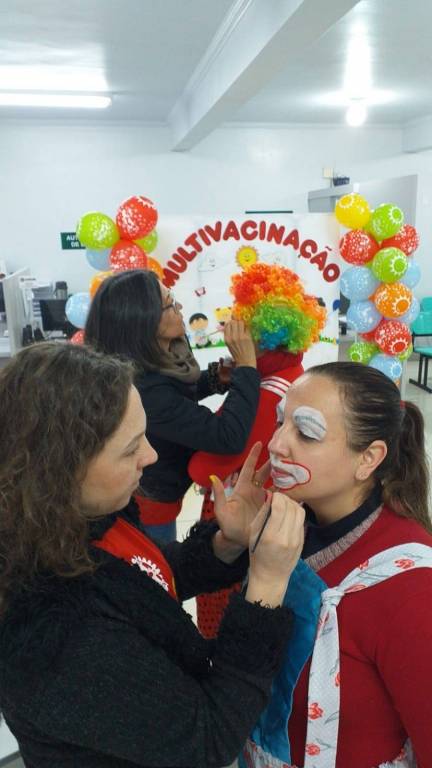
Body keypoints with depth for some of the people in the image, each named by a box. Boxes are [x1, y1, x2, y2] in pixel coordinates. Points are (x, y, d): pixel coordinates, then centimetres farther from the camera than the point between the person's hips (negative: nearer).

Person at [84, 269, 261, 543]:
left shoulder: (156, 361, -11)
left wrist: (219, 375, -8)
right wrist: (246, 366, -32)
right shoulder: (146, 389, -38)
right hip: (149, 502, -8)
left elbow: (181, 394, 10)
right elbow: (229, 437, -39)